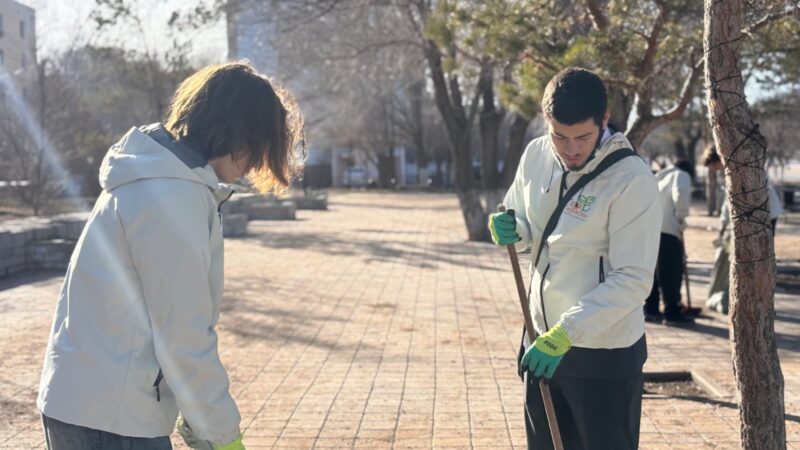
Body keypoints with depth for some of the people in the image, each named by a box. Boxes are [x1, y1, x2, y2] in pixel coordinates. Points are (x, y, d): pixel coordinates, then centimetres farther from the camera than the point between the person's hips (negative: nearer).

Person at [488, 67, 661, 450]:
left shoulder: (631, 179, -20)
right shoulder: (535, 156, -1)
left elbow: (632, 280, -21)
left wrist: (565, 333, -28)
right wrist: (510, 231, -11)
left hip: (605, 354, -6)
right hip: (542, 341, 6)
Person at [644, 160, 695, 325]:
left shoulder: (659, 176, 28)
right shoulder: (681, 175, 6)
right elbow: (680, 194, -15)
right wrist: (681, 217, -3)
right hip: (666, 228, -7)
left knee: (652, 269, 15)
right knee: (672, 271, -2)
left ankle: (650, 309, 18)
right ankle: (672, 312, -2)